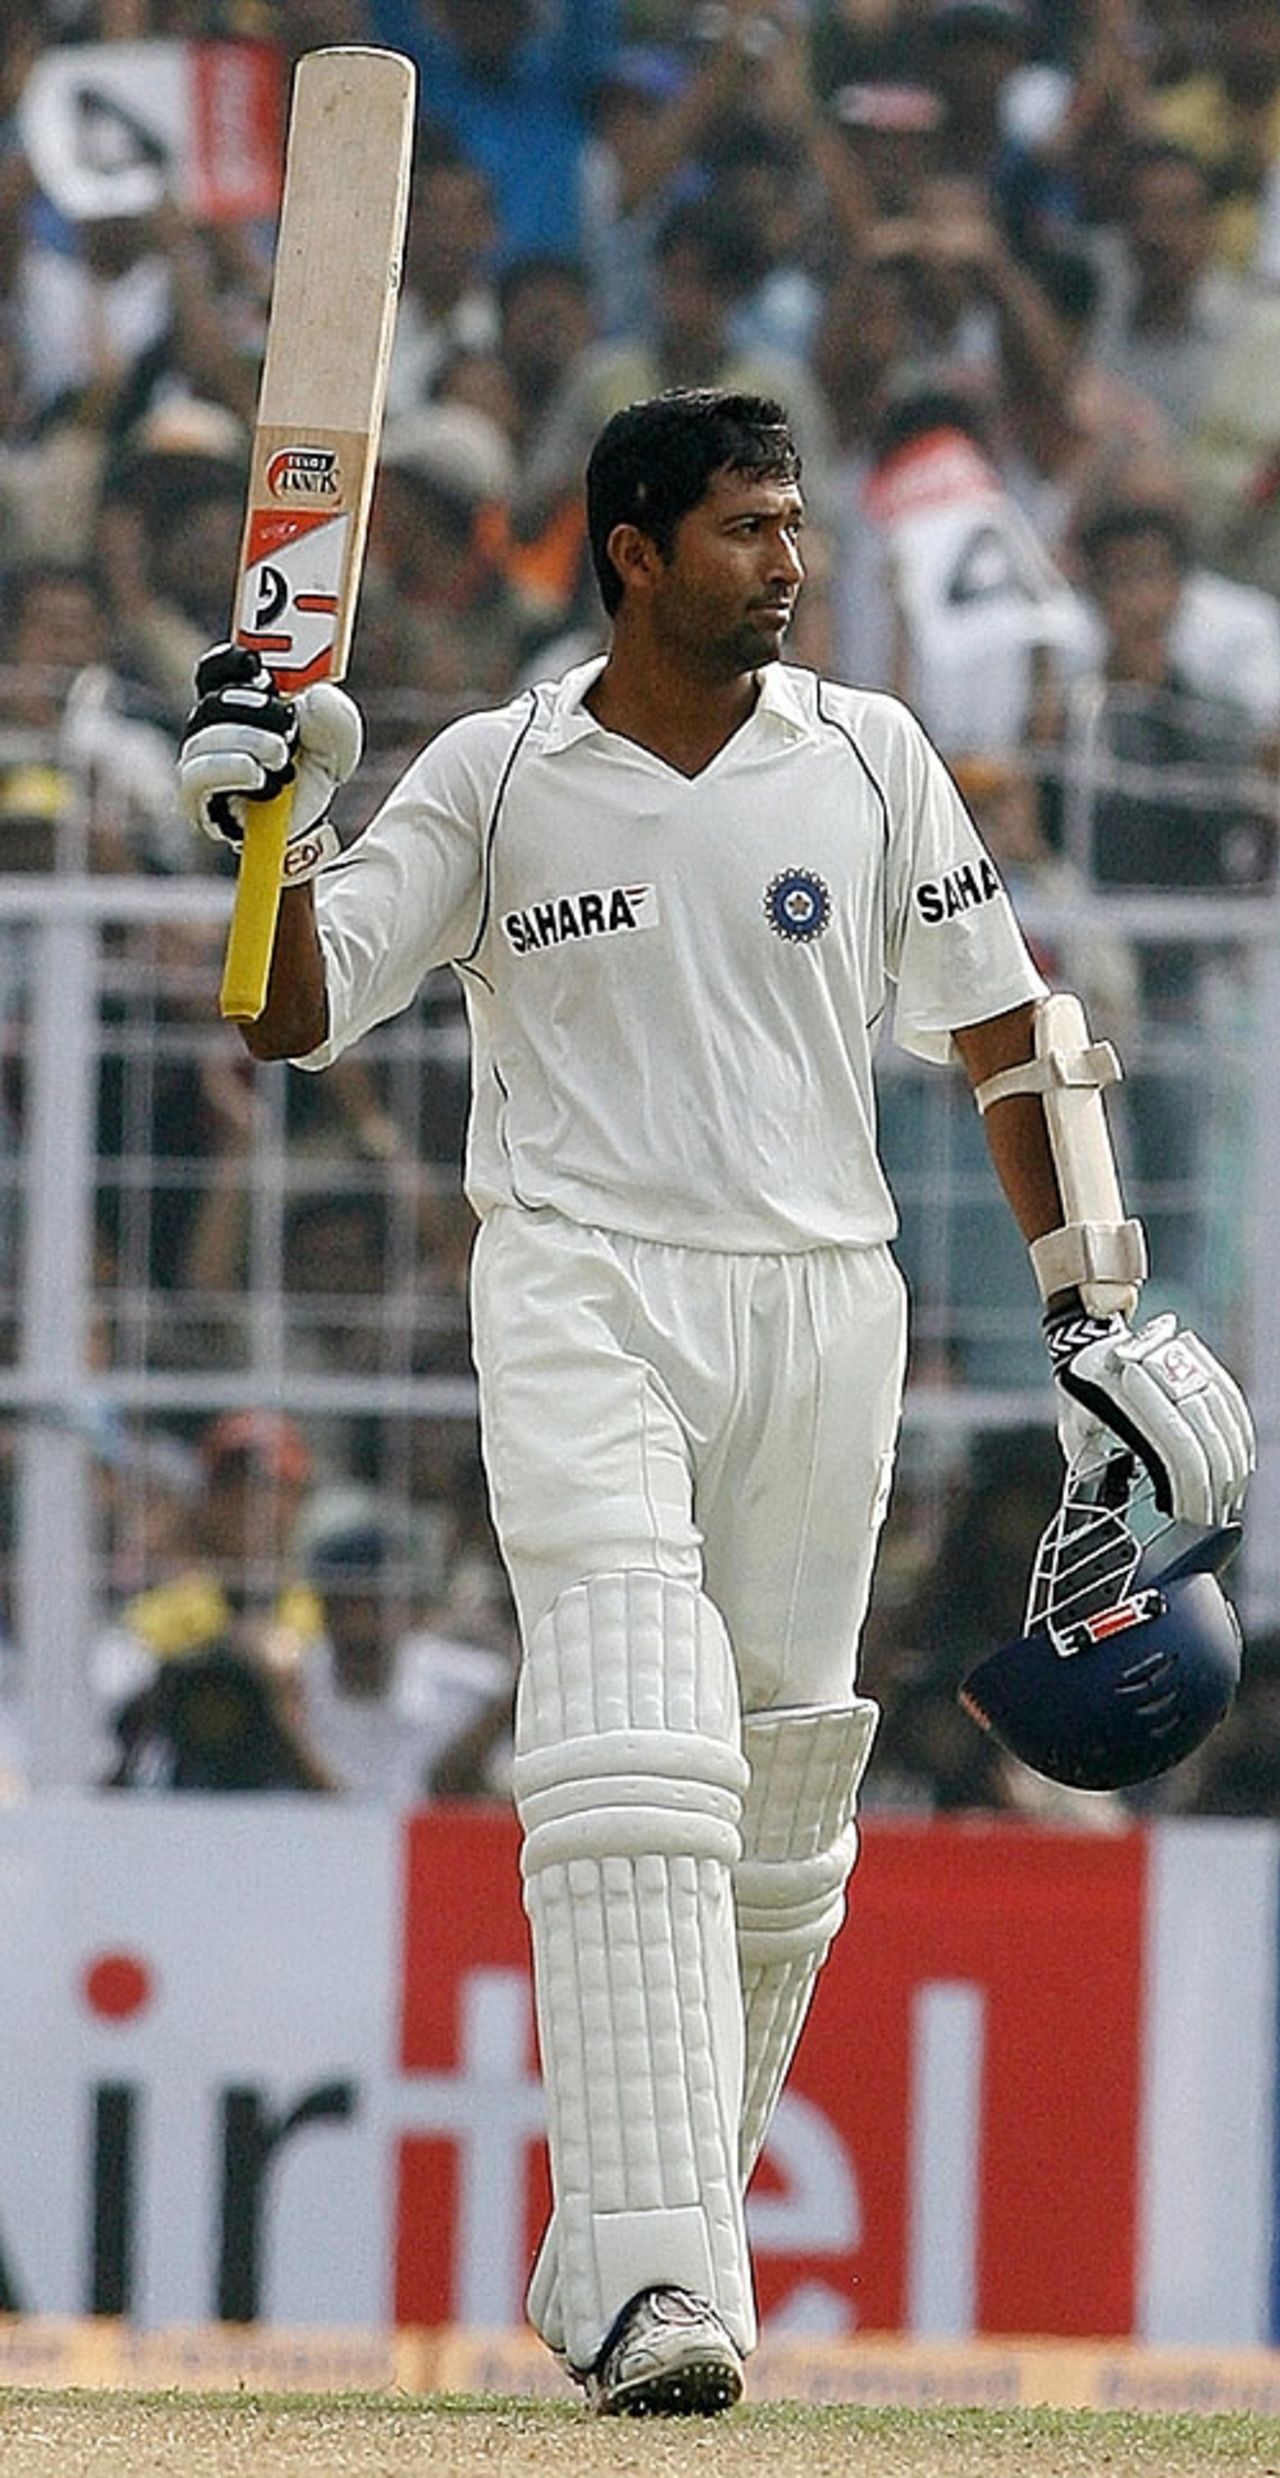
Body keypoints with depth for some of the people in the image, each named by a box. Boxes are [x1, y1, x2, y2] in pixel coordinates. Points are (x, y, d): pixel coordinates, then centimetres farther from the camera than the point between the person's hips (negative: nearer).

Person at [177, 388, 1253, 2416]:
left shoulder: (868, 761, 6)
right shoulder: (495, 776, 2)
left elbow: (1003, 1035, 12)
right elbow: (291, 1019, 0)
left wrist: (1095, 1311, 9)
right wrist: (272, 829, -18)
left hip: (821, 1313, 3)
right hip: (583, 1304, -3)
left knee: (781, 1815, 5)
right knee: (637, 1750, -20)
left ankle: (631, 2264, 20)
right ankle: (650, 2281, -28)